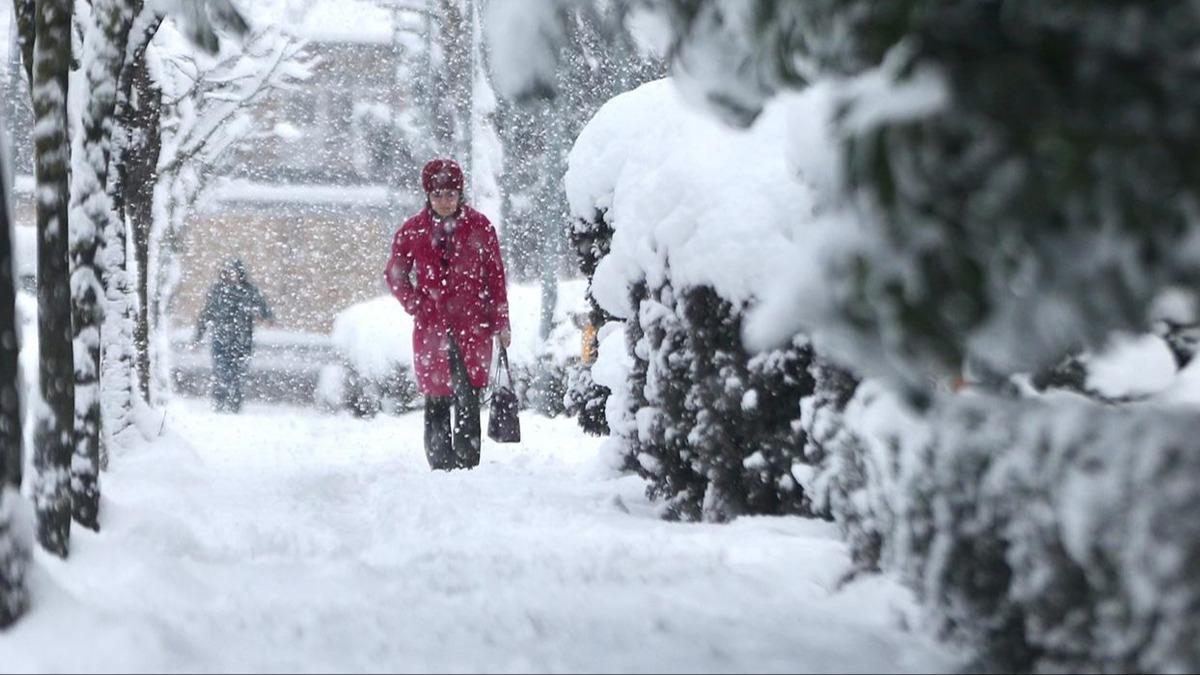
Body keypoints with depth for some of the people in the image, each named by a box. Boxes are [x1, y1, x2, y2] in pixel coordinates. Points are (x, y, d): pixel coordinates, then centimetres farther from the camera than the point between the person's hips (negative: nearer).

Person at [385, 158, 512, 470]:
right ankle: (440, 466, 12)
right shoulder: (412, 231, 4)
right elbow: (395, 275, 15)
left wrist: (501, 323, 4)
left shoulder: (479, 227, 2)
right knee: (437, 400, 4)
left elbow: (496, 275, 6)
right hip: (431, 327, 1)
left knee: (468, 398, -9)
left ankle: (467, 465, -6)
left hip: (473, 326, -1)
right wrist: (416, 306, 1)